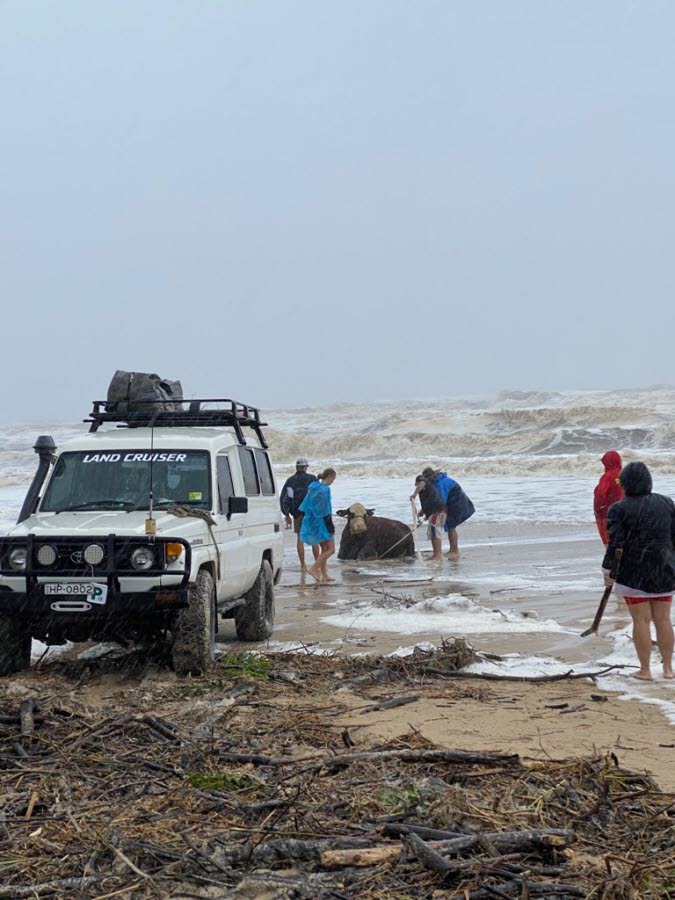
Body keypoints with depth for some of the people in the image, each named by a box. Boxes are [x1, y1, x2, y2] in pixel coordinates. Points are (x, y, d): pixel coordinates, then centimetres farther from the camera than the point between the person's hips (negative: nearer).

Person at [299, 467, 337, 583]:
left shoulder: (313, 487, 11)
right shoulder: (325, 489, -16)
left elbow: (305, 508, 16)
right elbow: (325, 511, -20)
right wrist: (331, 528, -16)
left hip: (311, 523, 9)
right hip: (321, 523, -9)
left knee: (324, 549, 15)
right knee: (331, 549, -2)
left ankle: (324, 574, 15)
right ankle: (314, 568, -9)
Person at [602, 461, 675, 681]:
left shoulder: (619, 509, -10)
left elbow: (615, 544, -13)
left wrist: (608, 571, -4)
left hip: (633, 572, -4)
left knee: (641, 620, 2)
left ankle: (645, 670, 5)